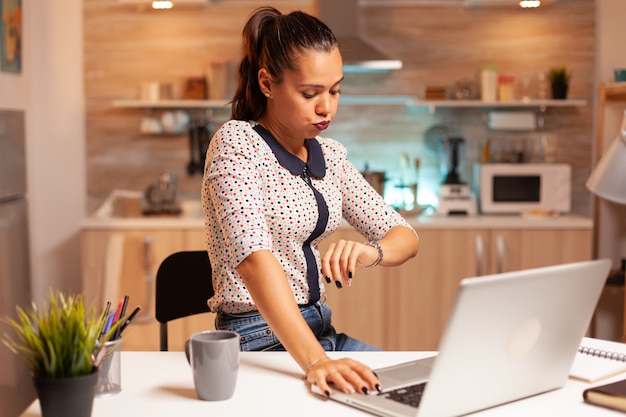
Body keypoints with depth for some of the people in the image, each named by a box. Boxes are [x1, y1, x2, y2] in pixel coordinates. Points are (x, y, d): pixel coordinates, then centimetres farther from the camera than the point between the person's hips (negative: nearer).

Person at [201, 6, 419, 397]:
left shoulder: (329, 154, 8)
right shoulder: (236, 142, -13)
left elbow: (405, 236, 8)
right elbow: (254, 257, -27)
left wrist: (370, 253, -17)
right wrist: (315, 361, -38)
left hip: (319, 331, 7)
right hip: (258, 340, -7)